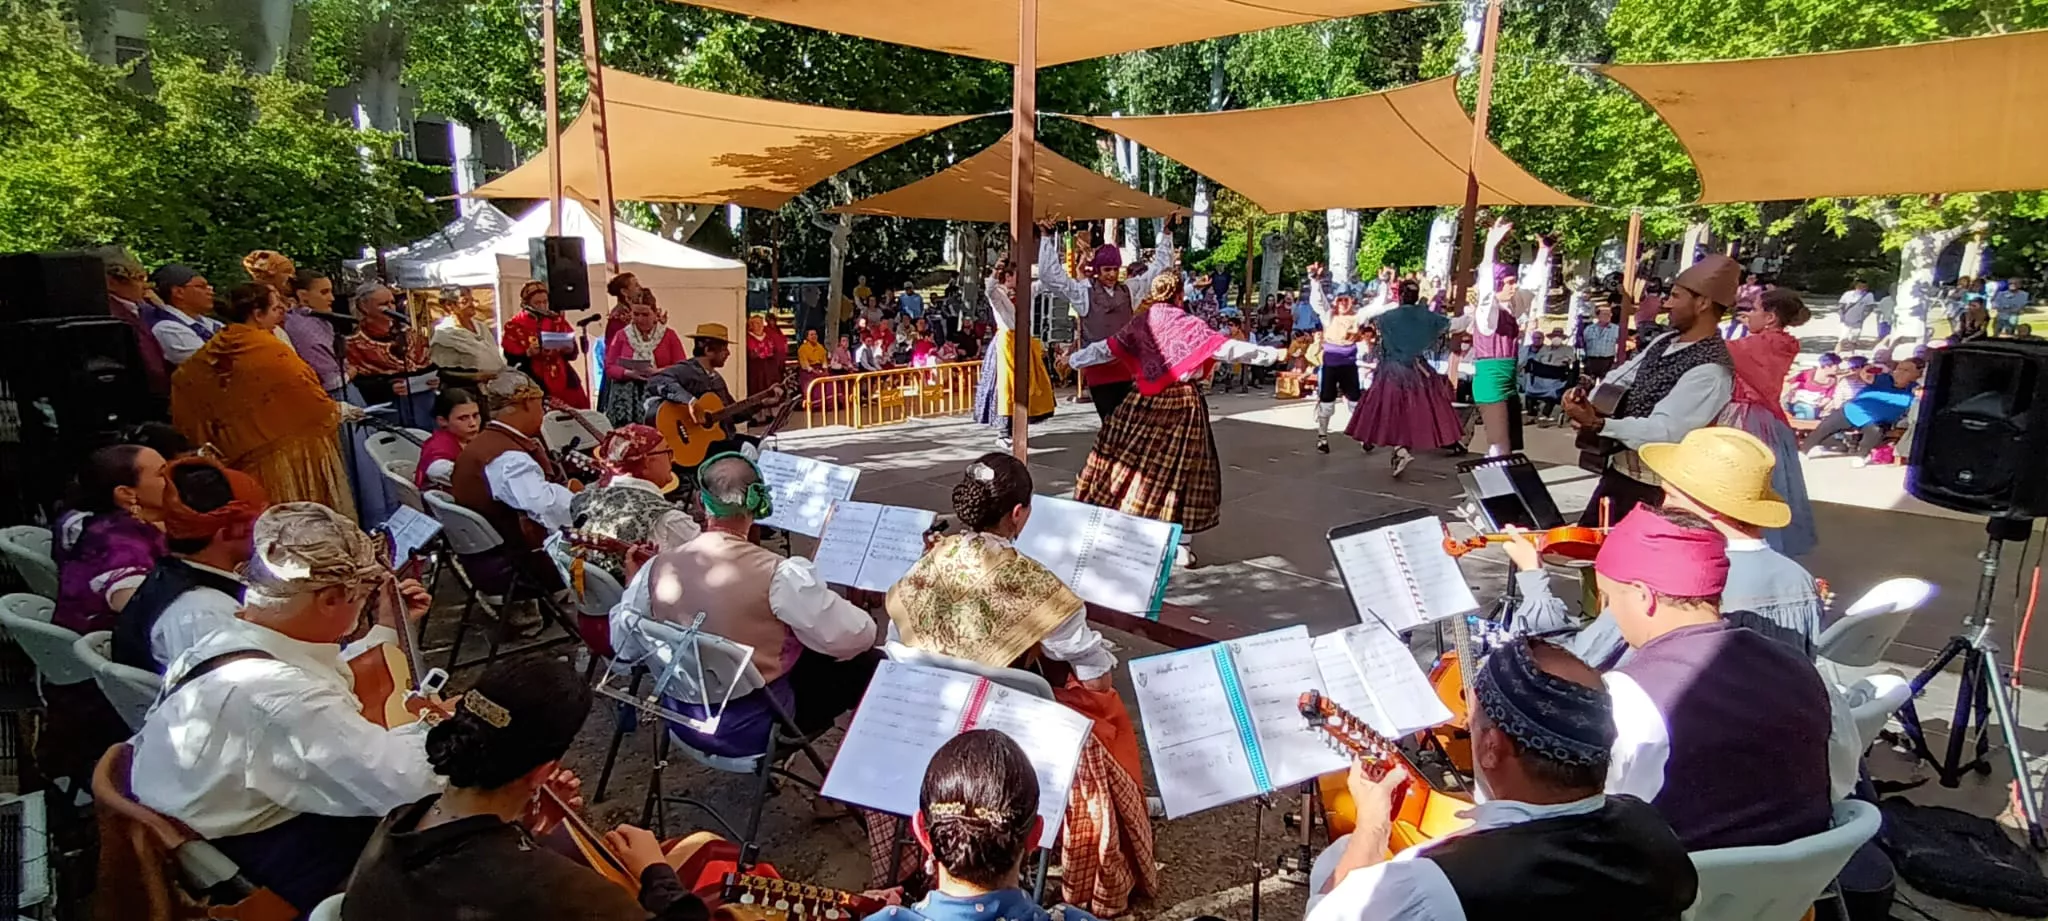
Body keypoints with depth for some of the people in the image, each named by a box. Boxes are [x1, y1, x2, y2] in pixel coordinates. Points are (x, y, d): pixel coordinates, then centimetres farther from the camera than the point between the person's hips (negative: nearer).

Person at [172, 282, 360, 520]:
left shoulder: (211, 352, 3)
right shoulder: (271, 350, -16)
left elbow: (182, 382, 13)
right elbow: (306, 393, -11)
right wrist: (339, 411, 7)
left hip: (238, 457, 7)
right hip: (285, 448, -7)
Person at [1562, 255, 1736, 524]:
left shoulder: (1710, 371, -23)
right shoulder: (1665, 341, 4)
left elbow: (1664, 432, -28)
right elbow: (1620, 379, 8)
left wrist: (1597, 424, -35)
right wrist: (1586, 398, -13)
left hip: (1650, 487, -8)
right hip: (1617, 468, 8)